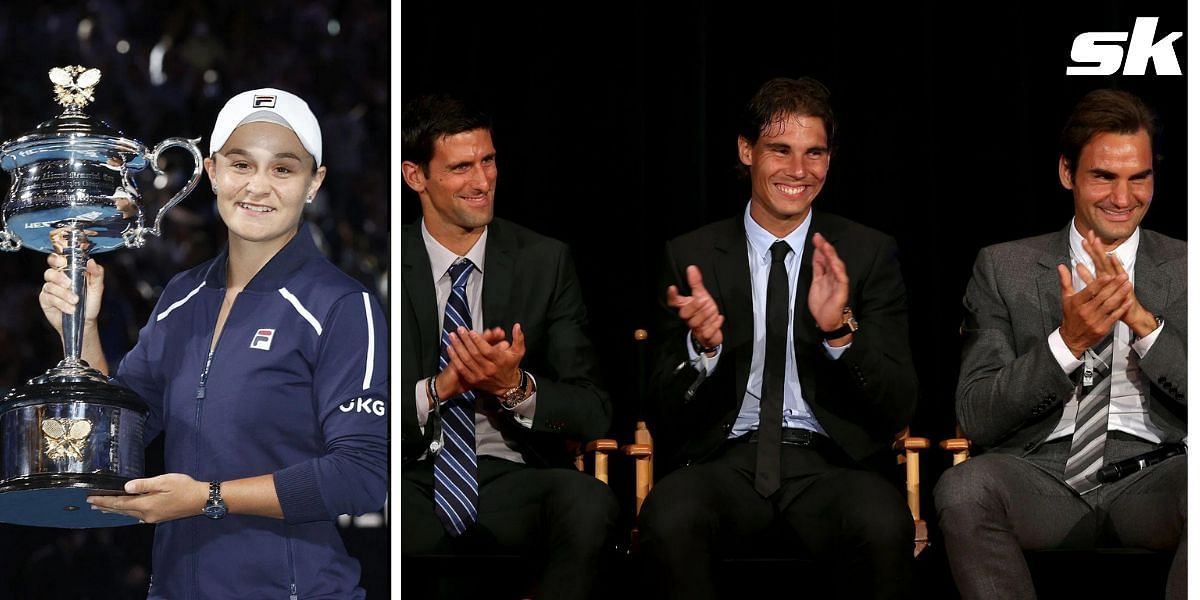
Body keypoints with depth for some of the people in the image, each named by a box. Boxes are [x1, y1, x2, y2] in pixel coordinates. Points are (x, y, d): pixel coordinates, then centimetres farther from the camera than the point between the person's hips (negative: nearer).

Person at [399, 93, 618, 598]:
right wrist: (438, 388, -19)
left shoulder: (545, 262, 7)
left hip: (513, 482, 1)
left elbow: (593, 415, 3)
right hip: (412, 480, -1)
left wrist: (517, 387, -17)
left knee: (588, 501, -34)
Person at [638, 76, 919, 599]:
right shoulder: (692, 257, 9)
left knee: (885, 526, -35)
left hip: (827, 462, 0)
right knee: (667, 519, -35)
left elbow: (899, 404, 2)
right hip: (726, 461, 0)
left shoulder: (869, 254, 9)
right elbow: (663, 416, 6)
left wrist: (841, 331, -17)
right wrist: (702, 346, -16)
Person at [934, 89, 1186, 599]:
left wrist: (1144, 322, -12)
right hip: (1042, 477, 1)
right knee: (965, 486, -33)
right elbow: (977, 420, 2)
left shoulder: (1185, 269, 13)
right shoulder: (1003, 268, 12)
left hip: (1152, 482, 0)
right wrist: (1068, 342, -12)